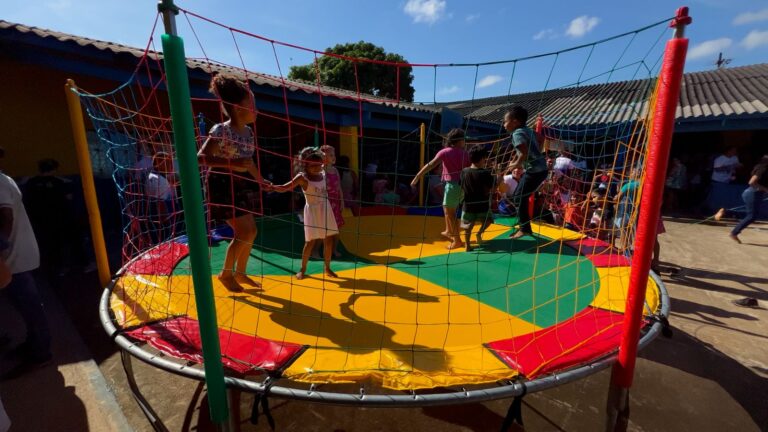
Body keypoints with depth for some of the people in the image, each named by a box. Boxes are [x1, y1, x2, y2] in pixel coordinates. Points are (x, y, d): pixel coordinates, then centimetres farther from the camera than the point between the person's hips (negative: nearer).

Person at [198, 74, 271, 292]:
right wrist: (233, 163, -31)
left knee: (250, 231, 9)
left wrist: (261, 180, 20)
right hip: (224, 185, -8)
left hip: (241, 184, 8)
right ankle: (226, 273, 10)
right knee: (245, 231, -11)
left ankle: (240, 273, 26)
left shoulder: (248, 131, 6)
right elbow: (201, 158, -22)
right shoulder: (221, 130, -17)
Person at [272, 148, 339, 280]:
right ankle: (303, 269, 16)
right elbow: (284, 188, -18)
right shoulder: (302, 177, -13)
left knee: (329, 241, 7)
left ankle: (327, 268, 23)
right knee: (310, 242, -2)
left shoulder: (323, 174, 3)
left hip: (325, 211, 5)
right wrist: (272, 187, -35)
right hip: (312, 211, -5)